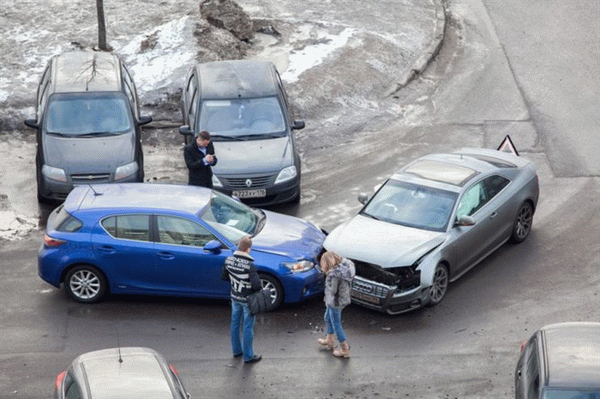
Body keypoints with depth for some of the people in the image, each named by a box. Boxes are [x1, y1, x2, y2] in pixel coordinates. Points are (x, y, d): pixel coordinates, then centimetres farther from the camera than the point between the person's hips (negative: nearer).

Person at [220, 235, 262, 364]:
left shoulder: (228, 261, -9)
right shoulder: (250, 265, -29)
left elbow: (223, 276, 5)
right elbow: (256, 285, -31)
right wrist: (257, 288, -9)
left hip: (235, 297, 6)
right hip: (248, 300, -6)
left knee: (235, 324, 21)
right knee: (247, 328, 7)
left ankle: (236, 350, 37)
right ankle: (248, 356, 19)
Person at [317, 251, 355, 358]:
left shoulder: (335, 275, -33)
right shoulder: (344, 266, -6)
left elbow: (333, 290, -27)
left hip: (335, 302, -10)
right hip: (343, 299, 10)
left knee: (336, 324, 7)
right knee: (328, 318, 29)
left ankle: (345, 349, 18)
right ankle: (329, 341, 48)